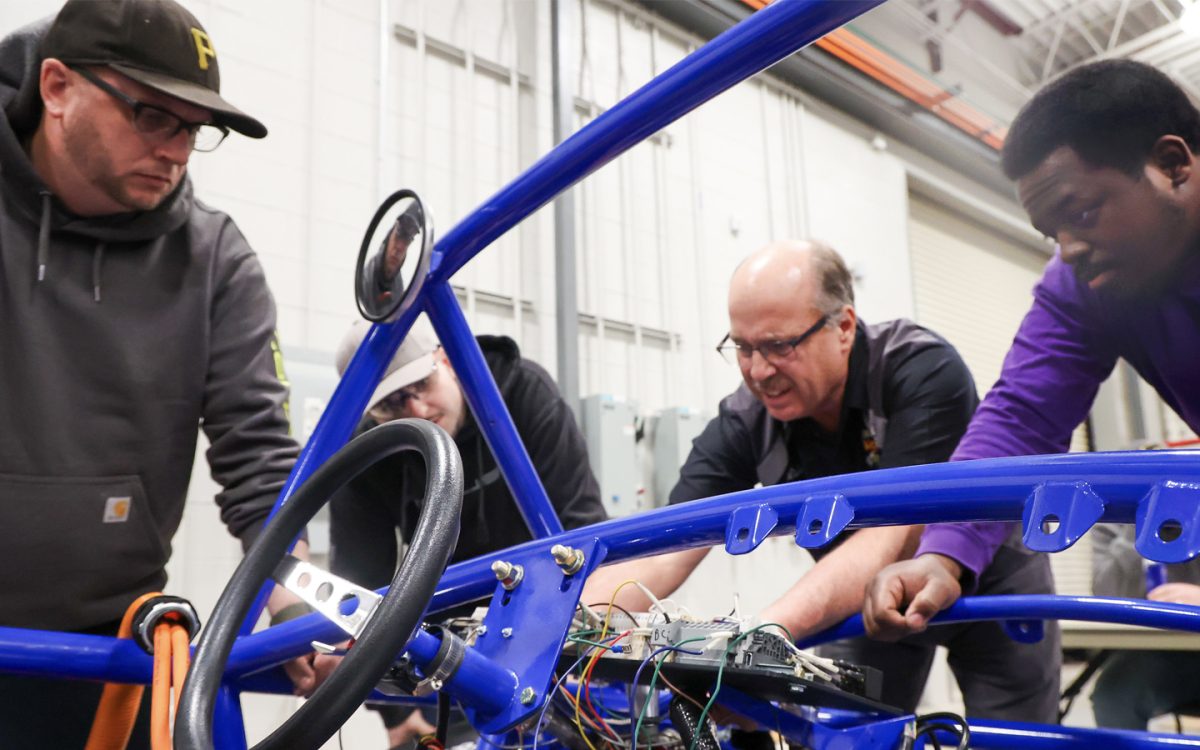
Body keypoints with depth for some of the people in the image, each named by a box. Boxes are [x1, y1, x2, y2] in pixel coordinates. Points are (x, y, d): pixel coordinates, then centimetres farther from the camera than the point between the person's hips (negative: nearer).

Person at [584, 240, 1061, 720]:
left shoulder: (924, 371, -33)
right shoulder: (745, 422, -23)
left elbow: (892, 537, -44)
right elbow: (661, 554, -29)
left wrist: (763, 632, -58)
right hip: (872, 596, 3)